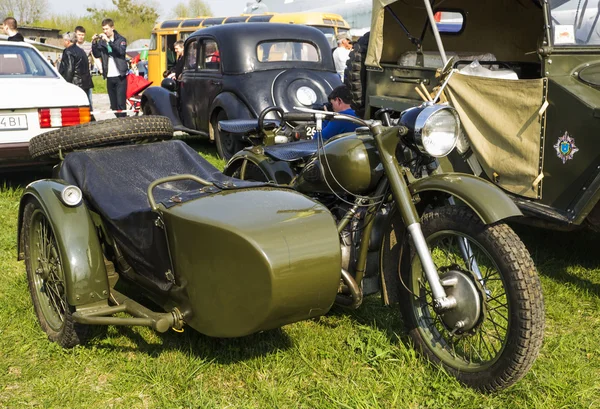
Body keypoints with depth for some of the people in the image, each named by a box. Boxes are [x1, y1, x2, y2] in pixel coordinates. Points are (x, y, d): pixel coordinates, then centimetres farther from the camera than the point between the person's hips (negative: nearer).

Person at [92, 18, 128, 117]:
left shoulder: (120, 39, 2)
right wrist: (94, 43, -11)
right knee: (113, 105, 7)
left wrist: (109, 41, -24)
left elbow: (121, 51, -16)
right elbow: (97, 55, 2)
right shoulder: (101, 41, 11)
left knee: (120, 103, -10)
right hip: (109, 77, 4)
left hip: (120, 77, -4)